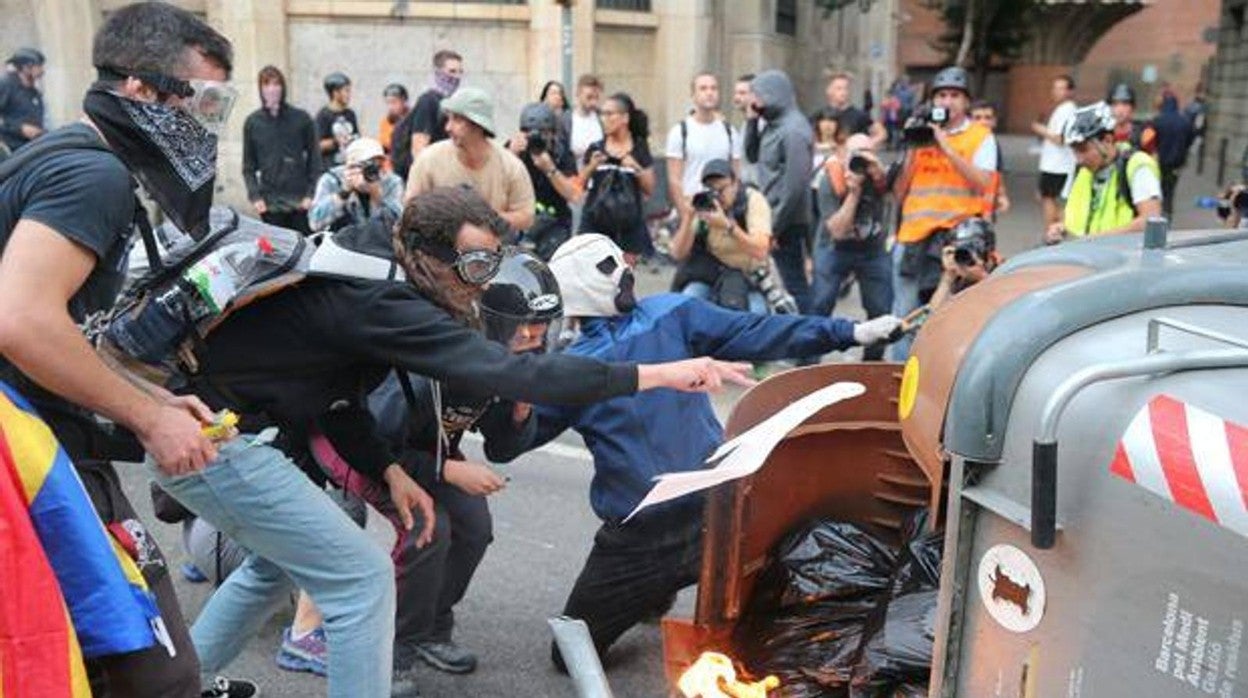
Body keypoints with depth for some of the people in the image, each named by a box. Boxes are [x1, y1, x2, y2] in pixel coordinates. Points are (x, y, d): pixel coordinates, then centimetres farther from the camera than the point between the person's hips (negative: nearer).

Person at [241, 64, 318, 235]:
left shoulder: (301, 118, 2)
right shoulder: (252, 122, 5)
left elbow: (314, 157, 4)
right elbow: (248, 165, 8)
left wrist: (311, 194, -4)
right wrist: (255, 196, -3)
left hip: (301, 201, 0)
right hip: (270, 203, 1)